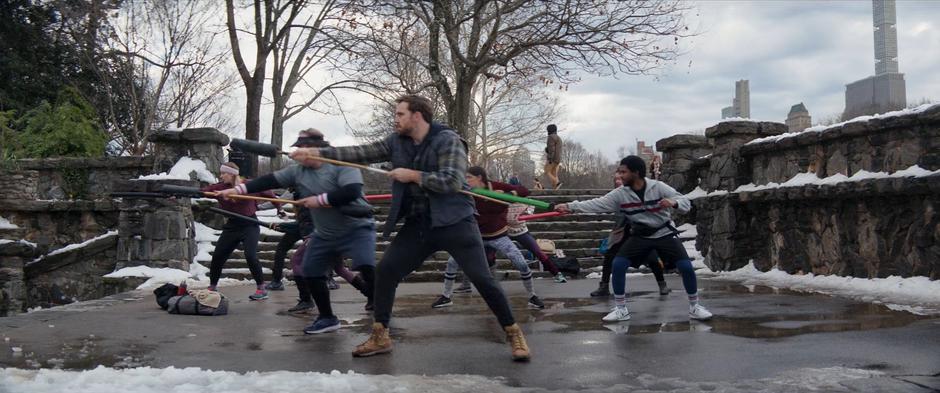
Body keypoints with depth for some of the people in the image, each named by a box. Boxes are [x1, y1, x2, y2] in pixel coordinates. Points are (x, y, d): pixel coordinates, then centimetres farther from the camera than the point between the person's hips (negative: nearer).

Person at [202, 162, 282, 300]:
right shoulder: (220, 187, -4)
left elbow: (268, 193, 0)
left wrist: (279, 209, 5)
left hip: (249, 226, -5)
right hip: (232, 226, 5)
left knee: (250, 256, -19)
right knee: (217, 256, 6)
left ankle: (261, 289, -7)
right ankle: (212, 288, 26)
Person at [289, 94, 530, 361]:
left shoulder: (448, 140, -12)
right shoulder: (396, 142, 6)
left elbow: (452, 181, -22)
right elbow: (361, 153, 5)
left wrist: (413, 175, -17)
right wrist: (317, 153, 1)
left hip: (454, 222, -6)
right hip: (417, 224, 6)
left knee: (481, 279, -9)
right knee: (385, 271, 0)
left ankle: (513, 333, 8)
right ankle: (380, 337, 13)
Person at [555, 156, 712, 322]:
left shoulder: (658, 187, -18)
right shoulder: (620, 193, -11)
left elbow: (686, 203, -17)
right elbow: (597, 204, -15)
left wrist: (673, 202, -40)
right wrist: (570, 207, -23)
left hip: (664, 234, -2)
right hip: (640, 236, 2)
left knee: (686, 267, -14)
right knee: (618, 264, -14)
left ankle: (694, 306, 9)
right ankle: (621, 309, -1)